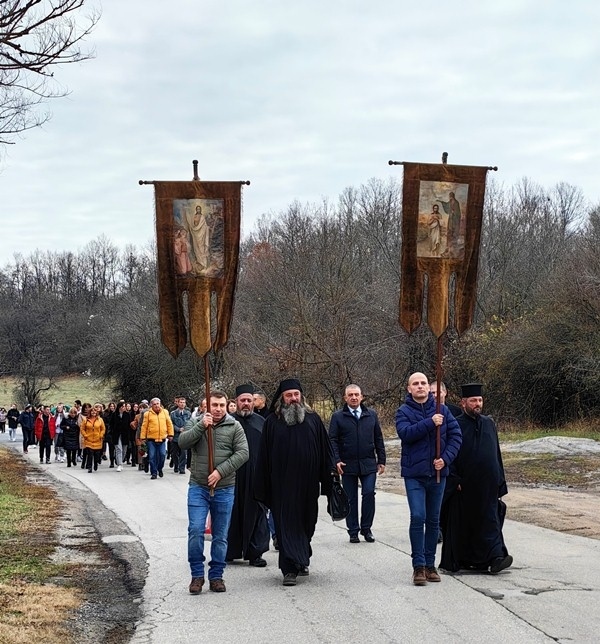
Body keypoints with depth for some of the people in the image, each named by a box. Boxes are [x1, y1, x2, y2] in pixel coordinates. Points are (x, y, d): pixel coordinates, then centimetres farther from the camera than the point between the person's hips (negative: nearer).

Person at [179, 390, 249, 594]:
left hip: (224, 489, 0)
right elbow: (182, 442, -8)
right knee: (195, 530, -8)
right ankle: (197, 575, 4)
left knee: (220, 535, 6)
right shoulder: (195, 423, 6)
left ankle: (216, 576, 17)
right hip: (198, 487, 0)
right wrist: (201, 426, -18)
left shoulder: (234, 426, 1)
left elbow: (242, 453, -7)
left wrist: (221, 471, -16)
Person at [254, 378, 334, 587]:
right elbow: (264, 456, 2)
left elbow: (325, 451, 8)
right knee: (286, 525, -4)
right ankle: (290, 569, -5)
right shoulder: (272, 422, 2)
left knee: (306, 524, 13)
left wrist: (329, 476, 3)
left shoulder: (313, 419, 6)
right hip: (282, 485, -2)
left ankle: (301, 561, 31)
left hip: (307, 485, 2)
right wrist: (263, 488, -1)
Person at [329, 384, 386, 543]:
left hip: (368, 464, 1)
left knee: (369, 494, -7)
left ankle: (366, 528, 6)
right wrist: (336, 460, -12)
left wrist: (381, 460, 8)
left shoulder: (371, 415, 10)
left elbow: (378, 439, 12)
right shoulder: (338, 417, 3)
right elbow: (333, 440, 0)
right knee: (351, 499, 4)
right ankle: (353, 531, 13)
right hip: (348, 465, -1)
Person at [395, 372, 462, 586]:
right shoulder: (404, 411, -1)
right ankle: (418, 565, -5)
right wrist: (430, 423, -24)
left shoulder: (442, 410, 5)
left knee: (433, 520, 10)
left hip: (437, 473, 3)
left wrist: (446, 458, -12)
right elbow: (405, 432, -18)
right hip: (414, 473, -3)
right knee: (418, 517, -11)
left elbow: (455, 434, 1)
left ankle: (430, 564, 19)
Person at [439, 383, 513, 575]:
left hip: (488, 485, 3)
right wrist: (455, 480, -13)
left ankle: (494, 558, -10)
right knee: (463, 523, 4)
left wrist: (500, 484, 12)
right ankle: (462, 560, 15)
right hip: (464, 486, -3)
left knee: (489, 522, -3)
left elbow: (496, 455, 16)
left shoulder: (489, 423, 11)